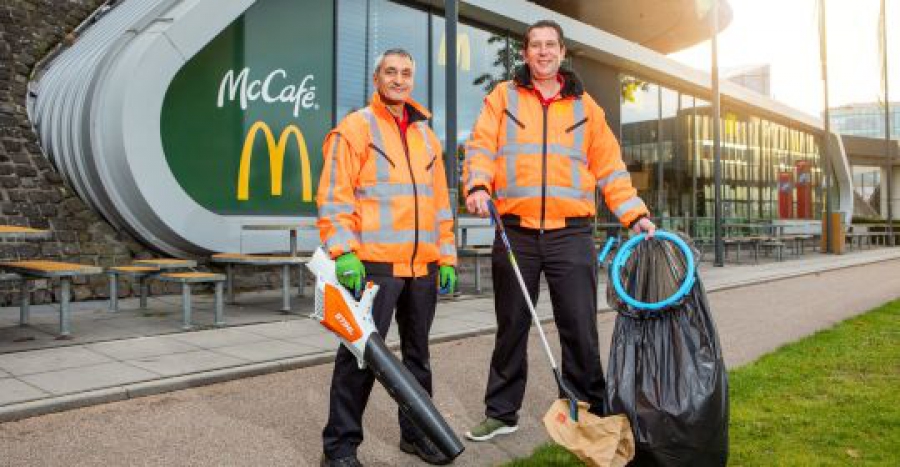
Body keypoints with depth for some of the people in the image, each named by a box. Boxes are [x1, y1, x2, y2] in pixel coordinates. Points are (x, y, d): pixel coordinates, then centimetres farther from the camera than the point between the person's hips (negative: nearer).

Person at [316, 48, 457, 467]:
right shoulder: (355, 128, -1)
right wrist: (343, 252, -18)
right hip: (374, 264, -6)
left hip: (423, 267, 6)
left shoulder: (426, 136, 19)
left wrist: (447, 257, 14)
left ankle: (416, 432, 29)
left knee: (418, 353, 14)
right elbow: (334, 196, -9)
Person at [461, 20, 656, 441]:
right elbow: (481, 146, -2)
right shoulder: (503, 97, 10)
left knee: (580, 330, 2)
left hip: (572, 234, 1)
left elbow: (609, 166, 12)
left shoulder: (585, 105, 13)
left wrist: (635, 214, 2)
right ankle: (501, 412, 24)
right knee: (511, 328, 10)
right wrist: (478, 185, -22)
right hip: (515, 232, 0)